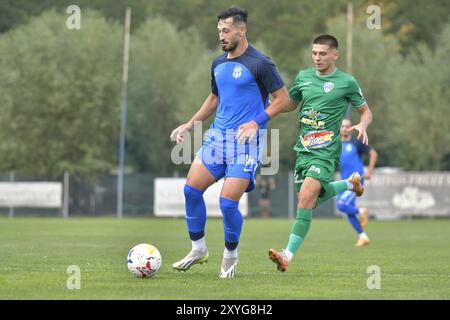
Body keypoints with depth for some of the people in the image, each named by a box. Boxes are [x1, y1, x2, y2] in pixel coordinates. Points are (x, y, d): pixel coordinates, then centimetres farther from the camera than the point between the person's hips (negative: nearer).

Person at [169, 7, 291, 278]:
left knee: (228, 202, -12)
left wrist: (257, 121, -20)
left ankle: (231, 256, 12)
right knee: (191, 189, -2)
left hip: (246, 141, -7)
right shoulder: (218, 64, 12)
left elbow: (284, 100, -9)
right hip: (218, 135, 7)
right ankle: (199, 249, 15)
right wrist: (191, 124, 15)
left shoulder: (260, 63, -10)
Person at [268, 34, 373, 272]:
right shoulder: (303, 76, 10)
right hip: (303, 147, 6)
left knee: (306, 197, -22)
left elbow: (366, 112, 8)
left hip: (326, 149, -6)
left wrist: (362, 125, -15)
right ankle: (350, 183, 40)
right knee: (313, 199, 12)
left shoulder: (346, 82, -2)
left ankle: (288, 255, -24)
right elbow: (290, 103, 26)